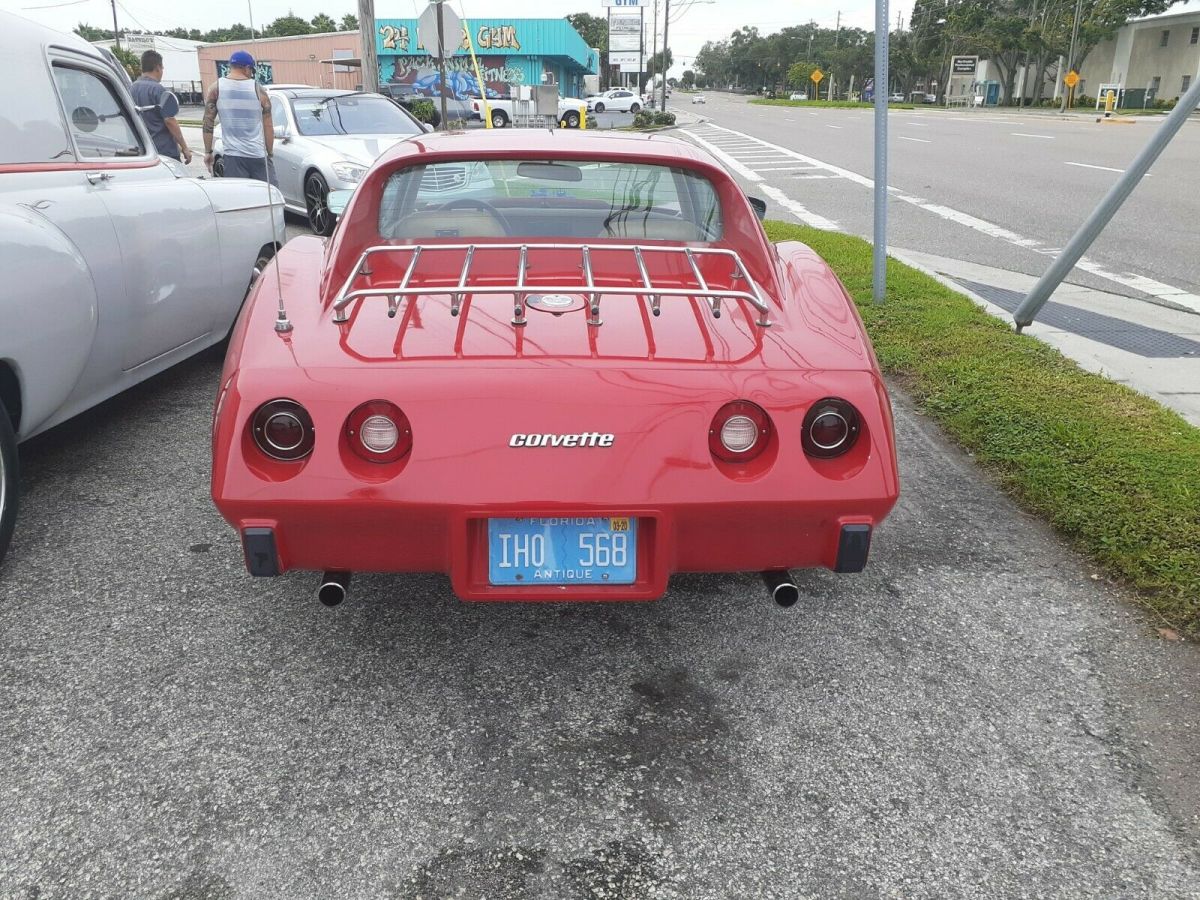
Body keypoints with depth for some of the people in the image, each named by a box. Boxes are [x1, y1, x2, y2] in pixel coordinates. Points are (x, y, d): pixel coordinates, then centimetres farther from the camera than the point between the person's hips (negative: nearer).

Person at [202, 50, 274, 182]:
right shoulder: (258, 89, 3)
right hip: (259, 156, 0)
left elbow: (208, 123, 4)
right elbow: (268, 126, 3)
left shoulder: (216, 88, 5)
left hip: (233, 156, 0)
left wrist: (208, 152, 9)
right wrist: (270, 153, 13)